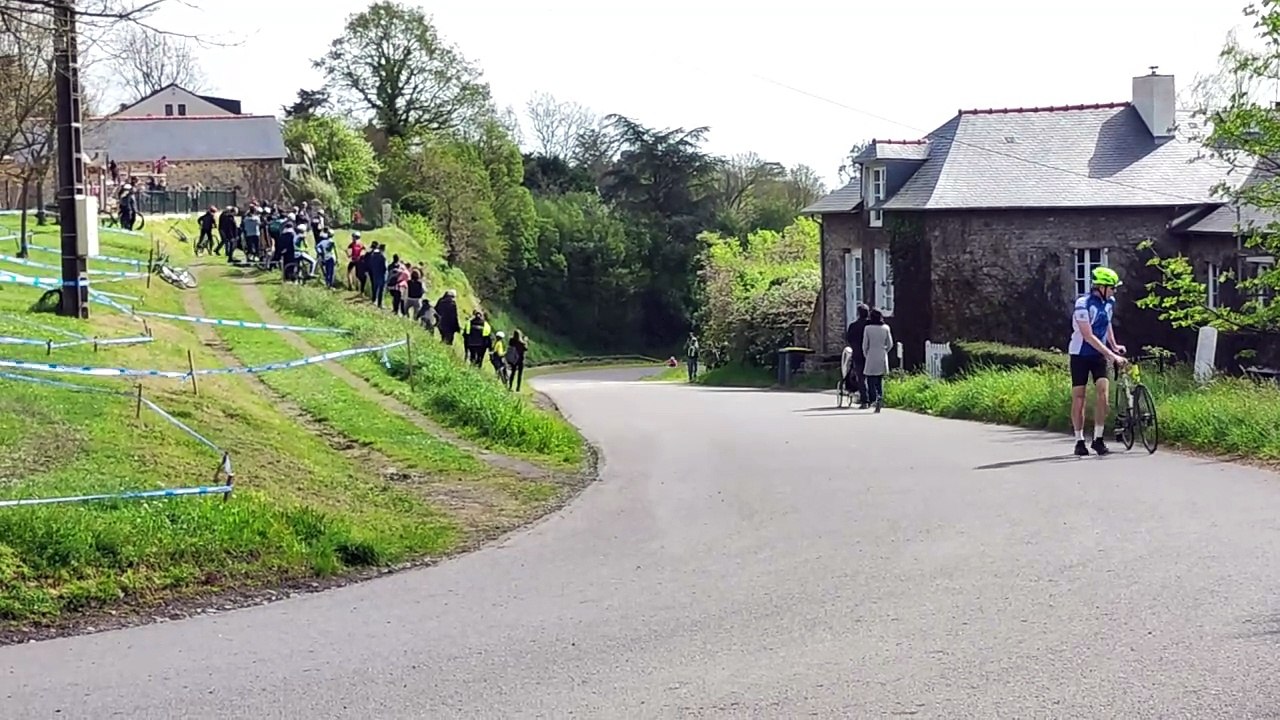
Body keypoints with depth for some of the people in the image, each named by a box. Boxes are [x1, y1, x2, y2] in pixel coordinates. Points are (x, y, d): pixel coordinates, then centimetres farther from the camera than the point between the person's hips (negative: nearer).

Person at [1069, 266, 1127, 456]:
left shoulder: (1109, 302, 0)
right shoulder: (1083, 304, -21)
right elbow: (1088, 336, -25)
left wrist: (1114, 346, 9)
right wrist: (1111, 355, -29)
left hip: (1099, 354, 5)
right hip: (1081, 355, -5)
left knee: (1103, 392, -12)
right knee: (1078, 398, -1)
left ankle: (1098, 439, -6)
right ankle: (1079, 441, 9)